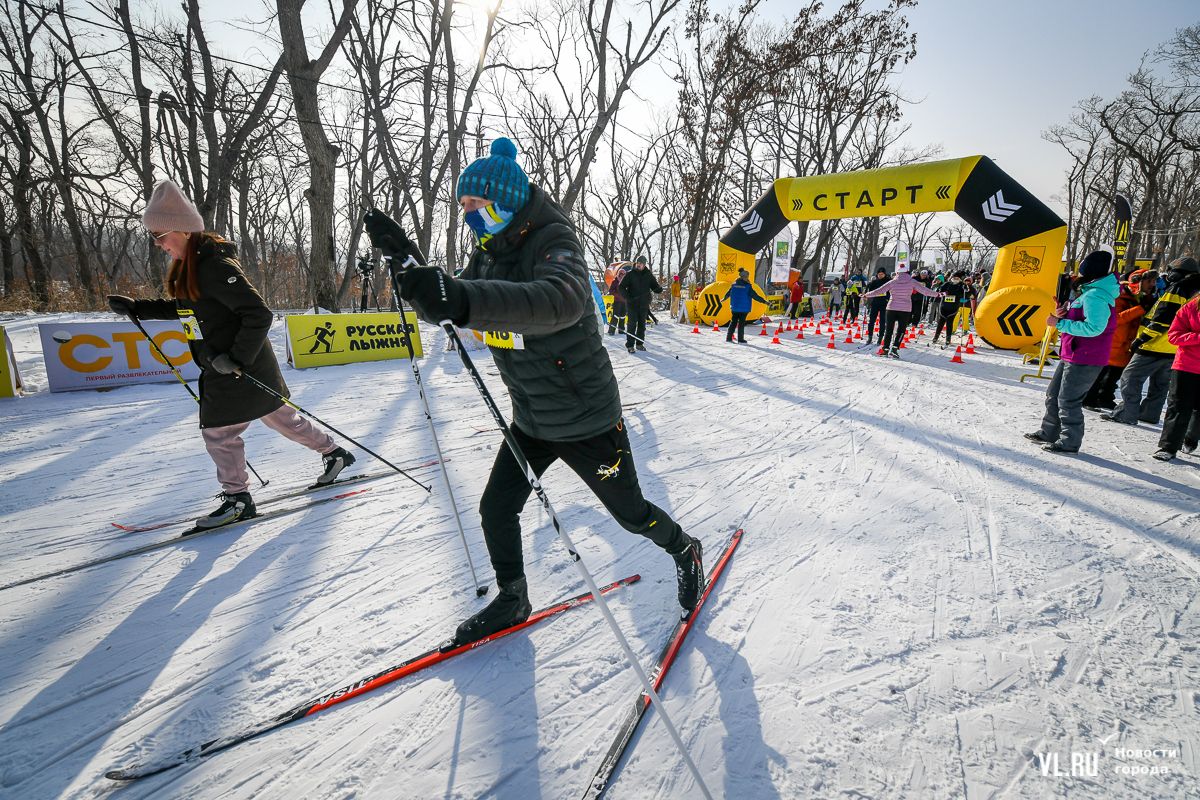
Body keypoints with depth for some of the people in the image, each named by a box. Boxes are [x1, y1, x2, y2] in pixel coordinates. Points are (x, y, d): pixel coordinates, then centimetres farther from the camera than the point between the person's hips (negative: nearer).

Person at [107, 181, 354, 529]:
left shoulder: (215, 266, -21)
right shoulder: (188, 266, 10)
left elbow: (259, 315, -26)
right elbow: (185, 308, 26)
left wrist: (237, 358, -26)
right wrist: (137, 308, 19)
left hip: (243, 368, -9)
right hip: (222, 369, 9)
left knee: (218, 431, 0)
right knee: (282, 418, 16)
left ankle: (237, 499, 15)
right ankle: (334, 453, 28)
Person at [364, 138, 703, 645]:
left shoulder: (552, 241, -21)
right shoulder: (489, 253, 5)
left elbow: (562, 301, -44)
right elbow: (443, 308, 7)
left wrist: (465, 300, -57)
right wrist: (404, 259, -9)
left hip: (586, 420, -7)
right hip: (529, 421, 7)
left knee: (631, 513, 11)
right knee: (496, 509, 8)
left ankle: (685, 551, 41)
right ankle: (512, 601, 32)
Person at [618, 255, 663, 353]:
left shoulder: (648, 275, 8)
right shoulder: (630, 274, 0)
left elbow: (655, 287, 12)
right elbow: (621, 287, 1)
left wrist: (659, 290, -12)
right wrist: (627, 297, -13)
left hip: (644, 304, 3)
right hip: (632, 304, -3)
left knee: (642, 324, 9)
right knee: (632, 324, -9)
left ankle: (639, 343, 21)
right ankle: (630, 345, -5)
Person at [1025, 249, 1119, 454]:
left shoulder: (1096, 296, -19)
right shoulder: (1089, 292, 14)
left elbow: (1093, 328, -27)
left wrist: (1060, 323, -24)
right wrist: (1064, 314, 1)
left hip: (1084, 360, -10)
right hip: (1071, 355, 10)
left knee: (1068, 400, -4)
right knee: (1054, 394, 17)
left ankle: (1070, 442, 6)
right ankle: (1049, 433, 28)